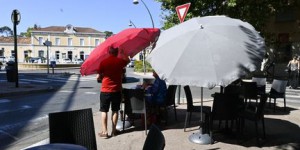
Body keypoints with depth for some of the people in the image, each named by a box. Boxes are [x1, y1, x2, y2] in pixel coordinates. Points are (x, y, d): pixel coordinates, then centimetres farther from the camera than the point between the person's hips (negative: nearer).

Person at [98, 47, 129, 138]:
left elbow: (100, 75, 1)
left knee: (104, 111, 7)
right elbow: (127, 60, 21)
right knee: (115, 110, 12)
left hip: (105, 90, -1)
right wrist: (121, 52, 29)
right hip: (117, 90, 2)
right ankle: (113, 130, 17)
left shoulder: (103, 62, -6)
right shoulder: (120, 61, -2)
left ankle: (104, 132, 6)